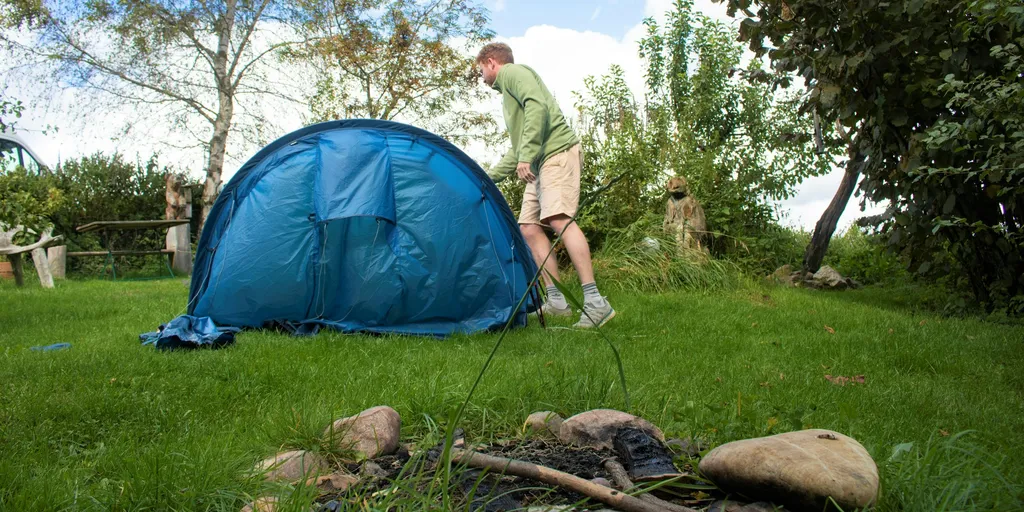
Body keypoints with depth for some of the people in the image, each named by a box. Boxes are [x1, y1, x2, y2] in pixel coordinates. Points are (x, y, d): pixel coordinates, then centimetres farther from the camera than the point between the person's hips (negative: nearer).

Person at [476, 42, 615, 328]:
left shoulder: (511, 72, 4)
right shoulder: (507, 92, 32)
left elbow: (537, 106, -17)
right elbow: (517, 150, 33)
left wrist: (526, 156, -23)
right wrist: (490, 176, 35)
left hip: (557, 150, -10)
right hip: (539, 160, 10)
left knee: (559, 219, -23)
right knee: (529, 227, 3)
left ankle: (595, 302, -29)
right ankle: (556, 302, 2)